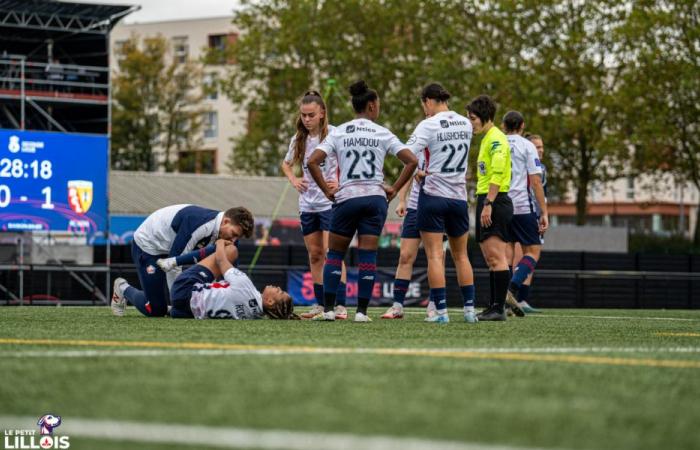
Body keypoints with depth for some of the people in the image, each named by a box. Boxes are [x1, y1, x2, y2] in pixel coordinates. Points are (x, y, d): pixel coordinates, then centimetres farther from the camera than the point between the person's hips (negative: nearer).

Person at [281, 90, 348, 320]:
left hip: (330, 201, -6)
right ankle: (320, 304, 17)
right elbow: (286, 164, 25)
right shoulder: (298, 140, 9)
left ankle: (340, 305, -16)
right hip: (307, 204, 6)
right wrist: (294, 180, 8)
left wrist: (340, 182, -19)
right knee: (314, 254, 10)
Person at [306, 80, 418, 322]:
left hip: (346, 198, 0)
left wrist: (327, 190, 1)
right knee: (368, 256, 3)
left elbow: (313, 161, -7)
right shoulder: (383, 134, 3)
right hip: (375, 198, 0)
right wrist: (394, 189, 5)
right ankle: (361, 311, -1)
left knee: (334, 254, 10)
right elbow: (412, 161, -2)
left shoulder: (338, 133, 3)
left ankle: (329, 309, 2)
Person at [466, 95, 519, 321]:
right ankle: (494, 306, 13)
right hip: (486, 201, 10)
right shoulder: (486, 139, 20)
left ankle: (499, 309, -13)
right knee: (491, 258, 10)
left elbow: (498, 174, -21)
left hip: (495, 201, -10)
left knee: (496, 256, -12)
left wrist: (488, 204, -24)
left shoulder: (496, 139, -11)